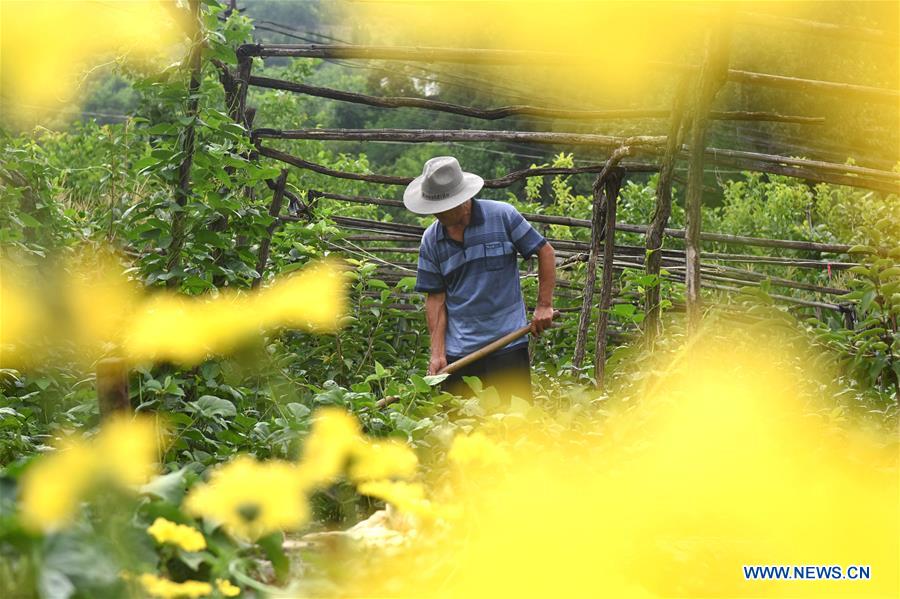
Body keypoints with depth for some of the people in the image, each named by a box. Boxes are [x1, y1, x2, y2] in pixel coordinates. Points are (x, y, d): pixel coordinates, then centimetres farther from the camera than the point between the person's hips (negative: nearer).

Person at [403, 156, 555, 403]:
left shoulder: (503, 216, -5)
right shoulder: (431, 239, 4)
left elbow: (545, 252, 4)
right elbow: (436, 297, 4)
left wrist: (544, 305, -1)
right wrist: (437, 353, -4)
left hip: (508, 343, -3)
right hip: (458, 352, 3)